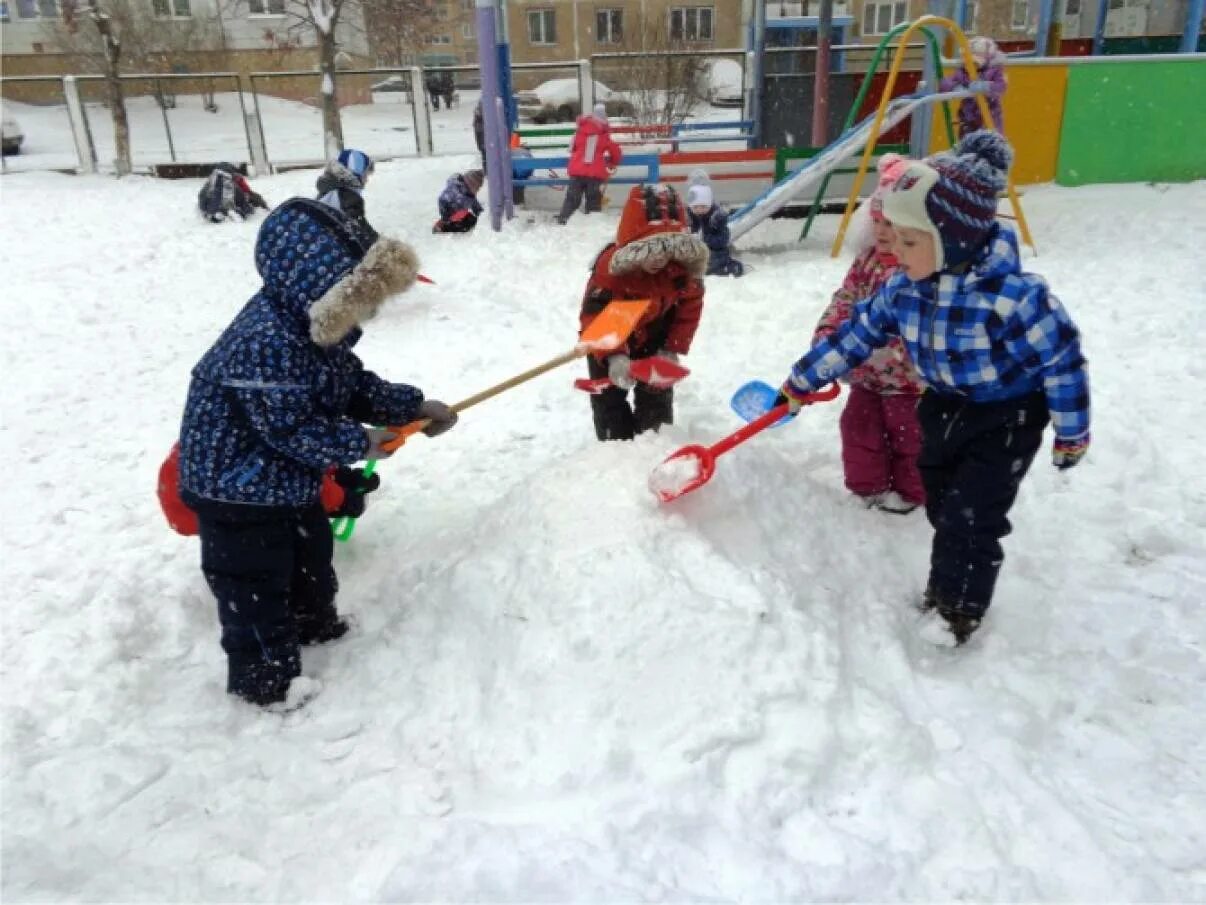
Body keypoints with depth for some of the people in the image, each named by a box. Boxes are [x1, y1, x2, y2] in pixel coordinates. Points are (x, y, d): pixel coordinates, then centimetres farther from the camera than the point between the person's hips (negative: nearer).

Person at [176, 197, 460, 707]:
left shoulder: (317, 322, -2)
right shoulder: (265, 342, -34)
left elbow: (354, 386, 7)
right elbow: (290, 429, -31)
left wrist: (414, 407, 0)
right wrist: (358, 443, -20)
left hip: (291, 479, 10)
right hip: (238, 487, -10)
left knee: (311, 554, 27)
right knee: (255, 582, 6)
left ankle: (315, 623, 50)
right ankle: (264, 676, 23)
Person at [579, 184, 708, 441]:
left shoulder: (684, 266, -24)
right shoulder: (610, 267, -36)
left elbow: (689, 307, -8)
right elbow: (594, 314, -36)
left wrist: (673, 349, -13)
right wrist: (614, 355, -46)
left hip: (654, 335, 3)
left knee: (657, 392, 9)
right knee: (609, 399, 1)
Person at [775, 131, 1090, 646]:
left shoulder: (1013, 295, -33)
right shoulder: (904, 288, -14)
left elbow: (1062, 359, -22)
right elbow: (857, 333, -1)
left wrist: (1071, 433, -11)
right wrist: (803, 380, 3)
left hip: (1006, 418, -6)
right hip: (944, 407, 6)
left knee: (972, 514, -5)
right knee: (942, 506, 17)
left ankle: (960, 607, 17)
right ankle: (948, 586, 40)